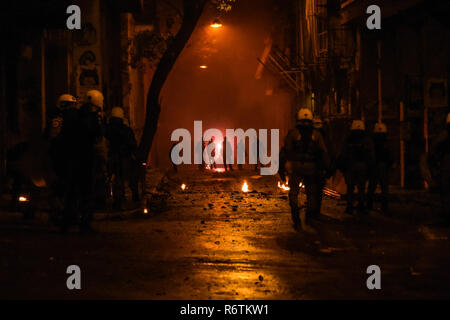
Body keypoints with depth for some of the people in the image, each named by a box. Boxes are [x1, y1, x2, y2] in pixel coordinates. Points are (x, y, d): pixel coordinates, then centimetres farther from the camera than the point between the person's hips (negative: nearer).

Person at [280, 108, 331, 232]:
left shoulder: (292, 133, -1)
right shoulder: (316, 135, 4)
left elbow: (286, 151, -5)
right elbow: (324, 153, 0)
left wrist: (282, 168, -3)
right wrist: (327, 168, 4)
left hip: (294, 167, -1)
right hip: (311, 169, 1)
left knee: (293, 195, 12)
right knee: (311, 195, 11)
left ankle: (296, 221, 8)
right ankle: (307, 221, 0)